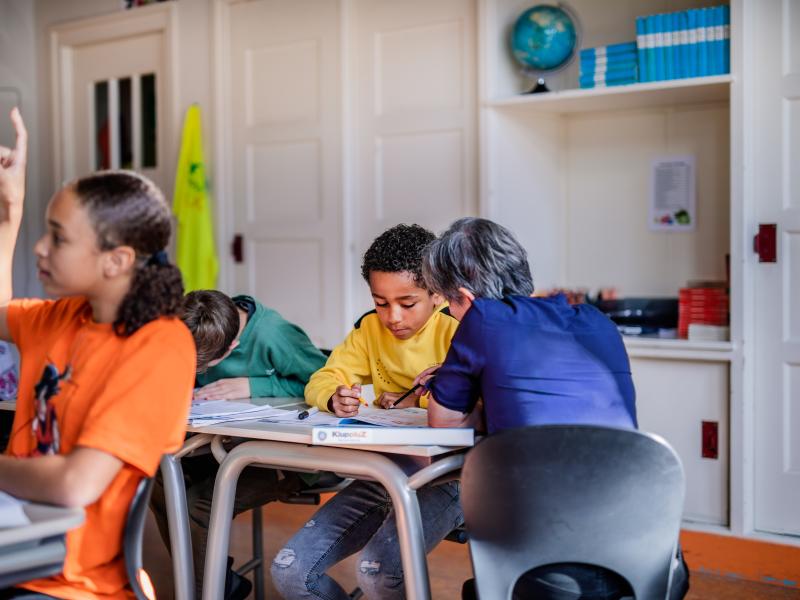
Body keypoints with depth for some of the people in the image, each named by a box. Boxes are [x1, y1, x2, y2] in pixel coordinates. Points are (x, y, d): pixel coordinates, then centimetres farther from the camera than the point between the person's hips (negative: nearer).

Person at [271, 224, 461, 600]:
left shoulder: (455, 329, -9)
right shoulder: (371, 328, 10)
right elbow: (320, 382, 9)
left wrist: (419, 401, -12)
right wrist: (335, 398, -14)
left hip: (444, 474, -6)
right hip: (382, 472, 6)